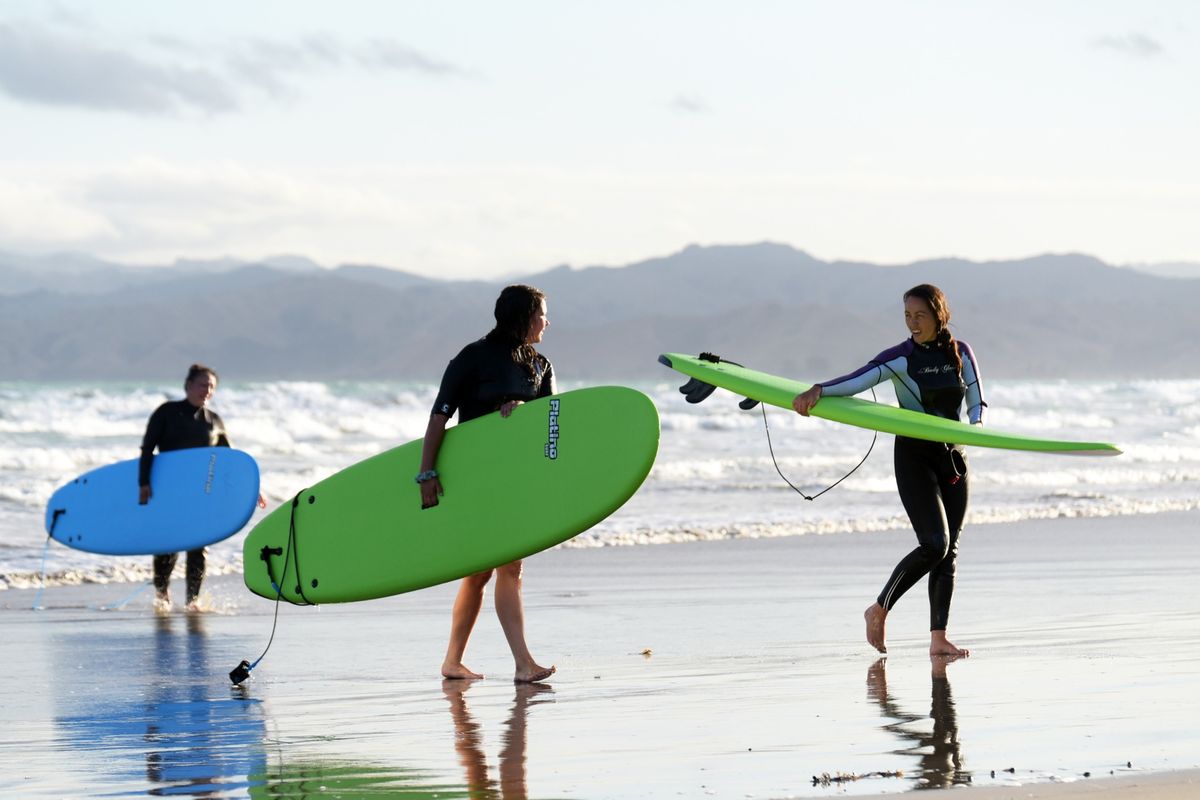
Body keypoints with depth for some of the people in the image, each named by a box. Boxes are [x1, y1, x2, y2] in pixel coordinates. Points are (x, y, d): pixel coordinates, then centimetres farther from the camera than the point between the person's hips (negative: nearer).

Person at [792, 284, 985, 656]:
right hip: (914, 456, -5)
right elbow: (857, 380, -25)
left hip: (952, 458, 5)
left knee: (948, 551, 2)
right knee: (934, 544, -17)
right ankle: (879, 609, 0)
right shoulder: (901, 358, -9)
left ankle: (939, 637, 5)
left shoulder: (961, 353, 4)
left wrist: (975, 428, -18)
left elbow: (976, 402, 5)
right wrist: (817, 390, -43)